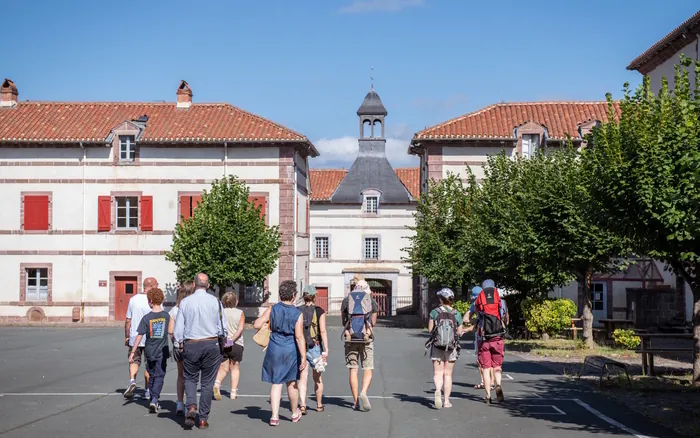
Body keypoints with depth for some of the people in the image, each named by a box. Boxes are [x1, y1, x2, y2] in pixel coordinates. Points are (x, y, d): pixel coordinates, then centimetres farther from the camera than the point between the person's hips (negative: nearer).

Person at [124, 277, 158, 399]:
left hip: (134, 337, 2)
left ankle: (132, 381, -11)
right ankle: (147, 391, 15)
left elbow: (128, 321, 5)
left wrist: (127, 336, 14)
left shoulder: (133, 299, 2)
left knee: (134, 361, 14)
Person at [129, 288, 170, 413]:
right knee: (159, 376, 1)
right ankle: (154, 400, -15)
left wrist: (133, 352, -3)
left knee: (152, 376, 16)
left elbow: (139, 336, -8)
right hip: (162, 351, -1)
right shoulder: (166, 316, -4)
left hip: (149, 352, 1)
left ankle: (153, 400, 24)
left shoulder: (146, 318, -8)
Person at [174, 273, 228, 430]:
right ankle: (203, 419, 9)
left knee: (190, 378, 16)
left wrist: (179, 345, 11)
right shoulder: (215, 301, -2)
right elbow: (223, 327, 0)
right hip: (211, 344, 0)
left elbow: (178, 328, -1)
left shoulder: (185, 302, -1)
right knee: (207, 382, 8)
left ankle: (191, 406, -10)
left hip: (190, 345, 0)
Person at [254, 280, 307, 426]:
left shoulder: (272, 309, -5)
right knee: (291, 383, 15)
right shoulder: (297, 314, -9)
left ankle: (274, 416, -2)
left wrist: (268, 325, 12)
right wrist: (303, 357, -14)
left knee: (276, 383, 6)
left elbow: (256, 325, -9)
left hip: (274, 350, 1)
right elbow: (299, 337, -15)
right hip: (291, 350, -1)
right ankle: (295, 413, 32)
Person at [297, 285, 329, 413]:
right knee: (318, 378, 14)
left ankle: (302, 405, -14)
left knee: (303, 377, 1)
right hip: (315, 347, -1)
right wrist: (326, 350, -12)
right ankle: (319, 405, 27)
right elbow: (323, 331, -12)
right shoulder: (319, 311, -6)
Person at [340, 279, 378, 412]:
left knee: (353, 370, 7)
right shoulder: (372, 302, 7)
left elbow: (343, 322, 12)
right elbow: (373, 323, 12)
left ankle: (355, 401, 6)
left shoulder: (346, 300, 8)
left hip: (350, 338, 1)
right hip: (366, 338, -1)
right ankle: (363, 393, -20)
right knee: (368, 370, 5)